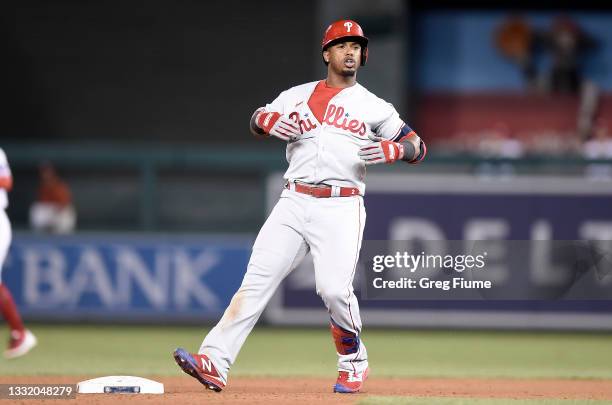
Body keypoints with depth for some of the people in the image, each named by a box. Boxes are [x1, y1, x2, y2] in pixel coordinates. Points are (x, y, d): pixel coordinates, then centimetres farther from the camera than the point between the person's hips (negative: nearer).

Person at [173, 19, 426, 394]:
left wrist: (393, 150, -13)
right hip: (294, 204, 2)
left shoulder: (374, 107, 11)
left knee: (335, 289, -18)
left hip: (341, 208, -2)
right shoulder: (298, 95, 18)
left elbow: (418, 148, 10)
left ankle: (354, 363, 8)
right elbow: (257, 121, 18)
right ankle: (215, 363, -19)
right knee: (257, 280, -10)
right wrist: (272, 122, -5)